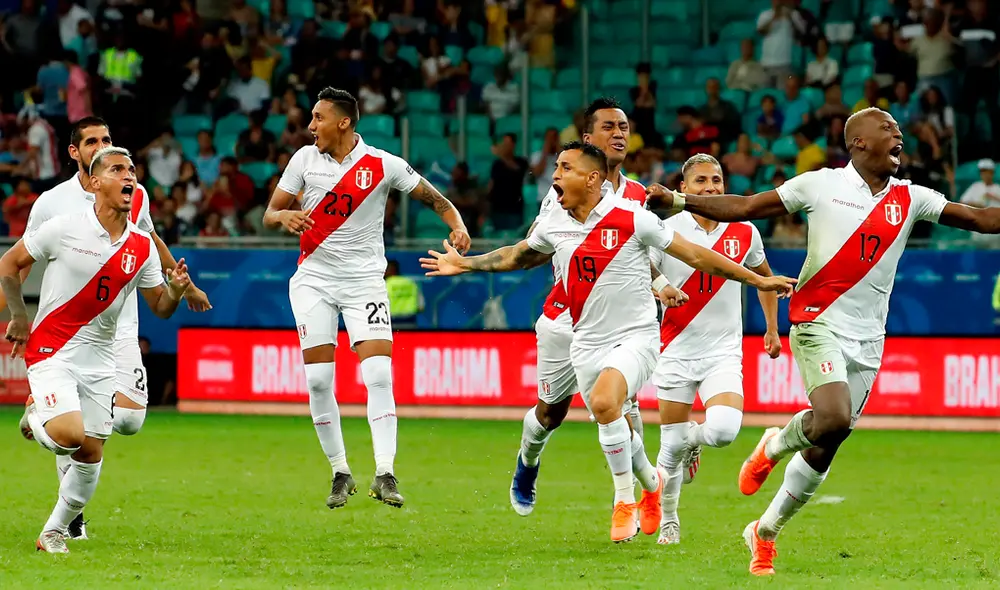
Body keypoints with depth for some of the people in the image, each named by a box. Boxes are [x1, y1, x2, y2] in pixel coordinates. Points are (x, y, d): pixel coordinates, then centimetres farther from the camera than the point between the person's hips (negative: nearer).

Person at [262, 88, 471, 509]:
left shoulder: (382, 166, -5)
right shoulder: (305, 159, 2)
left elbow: (435, 200, 3)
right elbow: (269, 214, 7)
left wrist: (458, 226, -16)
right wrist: (284, 216, -17)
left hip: (364, 280, -2)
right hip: (313, 279, 2)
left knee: (379, 375, -16)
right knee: (318, 380, -4)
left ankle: (385, 475, -15)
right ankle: (340, 472, 9)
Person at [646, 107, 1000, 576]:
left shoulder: (910, 199, 8)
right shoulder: (821, 185, -1)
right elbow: (744, 208, 2)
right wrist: (678, 200, -6)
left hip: (868, 340, 4)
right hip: (819, 322, -4)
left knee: (823, 448, 5)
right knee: (834, 419, -27)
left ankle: (765, 532, 25)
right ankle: (777, 445, 8)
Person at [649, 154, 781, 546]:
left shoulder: (743, 232, 2)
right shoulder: (667, 231, -6)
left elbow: (764, 276, 21)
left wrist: (772, 328, 22)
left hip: (723, 352, 1)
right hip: (676, 351, -1)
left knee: (723, 430, -23)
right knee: (672, 447, 1)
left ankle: (693, 437, 14)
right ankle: (667, 521, 24)